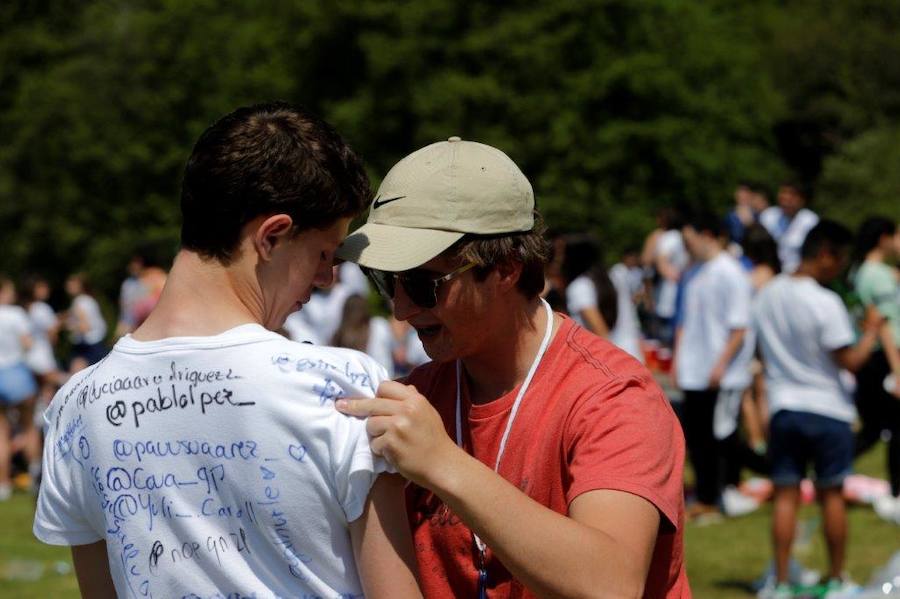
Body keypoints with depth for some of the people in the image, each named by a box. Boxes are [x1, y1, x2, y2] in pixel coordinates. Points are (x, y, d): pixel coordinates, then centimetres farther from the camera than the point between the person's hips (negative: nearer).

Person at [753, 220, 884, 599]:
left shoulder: (767, 296, 4)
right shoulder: (825, 302, -17)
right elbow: (851, 361, -15)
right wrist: (871, 331, -2)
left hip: (783, 408, 4)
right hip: (828, 411, -4)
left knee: (785, 495, 5)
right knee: (831, 495, 7)